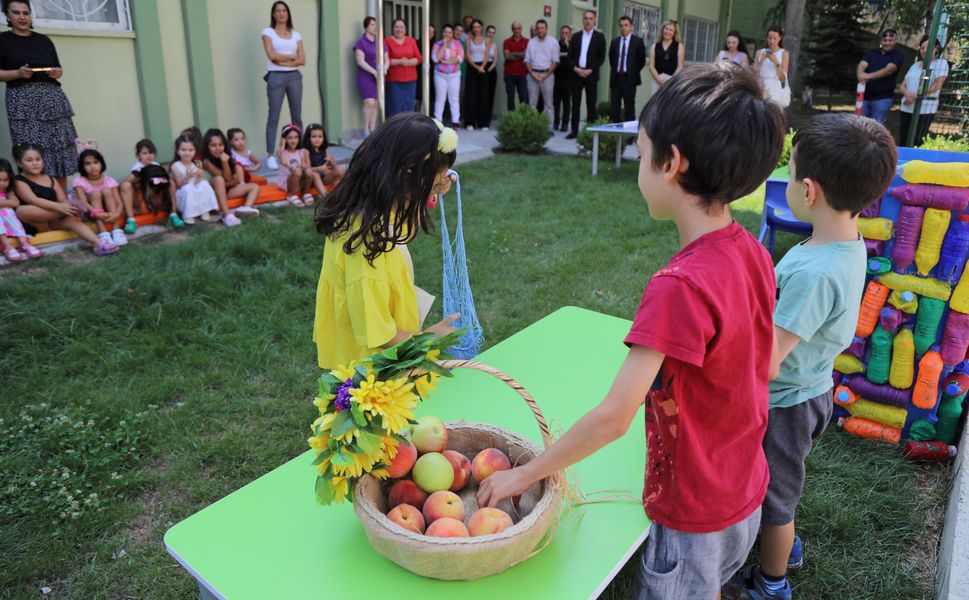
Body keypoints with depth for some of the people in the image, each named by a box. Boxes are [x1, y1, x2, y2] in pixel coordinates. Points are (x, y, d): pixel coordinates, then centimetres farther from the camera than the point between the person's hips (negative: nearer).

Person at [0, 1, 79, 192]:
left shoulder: (44, 40, 17)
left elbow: (59, 69, 18)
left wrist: (57, 73, -4)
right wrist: (18, 73, -15)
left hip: (52, 97, 4)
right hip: (23, 101, -3)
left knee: (60, 148, -3)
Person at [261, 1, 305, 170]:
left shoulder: (296, 34, 13)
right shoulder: (268, 32, 5)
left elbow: (303, 60, 2)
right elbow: (272, 55, -9)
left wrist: (284, 61, -10)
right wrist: (292, 56, -1)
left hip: (294, 76, 4)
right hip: (276, 77, -4)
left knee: (297, 116, 5)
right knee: (274, 117, -5)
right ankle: (271, 155, -4)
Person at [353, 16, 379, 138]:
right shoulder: (361, 42, -2)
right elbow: (360, 61, -10)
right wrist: (374, 72, -18)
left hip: (379, 77, 5)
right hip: (365, 77, -5)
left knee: (376, 104, 2)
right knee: (370, 102, -17)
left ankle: (372, 129, 9)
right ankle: (366, 130, -6)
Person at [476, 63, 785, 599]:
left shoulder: (680, 286, -33)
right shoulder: (752, 253, -8)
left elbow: (613, 417, -30)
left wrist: (524, 474, -18)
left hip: (693, 512, -7)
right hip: (745, 491, 7)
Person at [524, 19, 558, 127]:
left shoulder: (553, 42, 2)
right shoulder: (531, 42, 10)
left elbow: (555, 61, -2)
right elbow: (527, 60, 8)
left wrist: (545, 75, -11)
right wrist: (533, 74, -6)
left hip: (547, 74, -2)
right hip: (533, 74, 3)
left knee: (549, 104, -2)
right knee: (532, 103, 4)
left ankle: (549, 127, 0)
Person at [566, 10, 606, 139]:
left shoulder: (599, 36, 3)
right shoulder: (576, 36, 11)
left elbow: (602, 57, -2)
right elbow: (570, 56, 8)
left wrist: (590, 70, -13)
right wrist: (575, 68, -8)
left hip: (591, 75, -2)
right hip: (576, 74, 2)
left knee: (591, 104, 0)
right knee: (575, 103, 2)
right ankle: (574, 130, 6)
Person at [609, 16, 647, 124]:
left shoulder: (638, 41, -1)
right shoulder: (615, 42, 11)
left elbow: (642, 60, 2)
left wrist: (633, 72, 3)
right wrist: (616, 70, 14)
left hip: (629, 78, -4)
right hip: (616, 78, 4)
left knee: (629, 107, -3)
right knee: (615, 107, 4)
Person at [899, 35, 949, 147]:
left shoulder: (941, 63, 2)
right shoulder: (915, 64, 19)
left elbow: (937, 85, -9)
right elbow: (902, 86, 14)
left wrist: (916, 96, -13)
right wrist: (907, 93, -9)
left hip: (925, 109, -6)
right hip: (906, 108, 6)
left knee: (915, 144, -8)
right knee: (902, 143, 4)